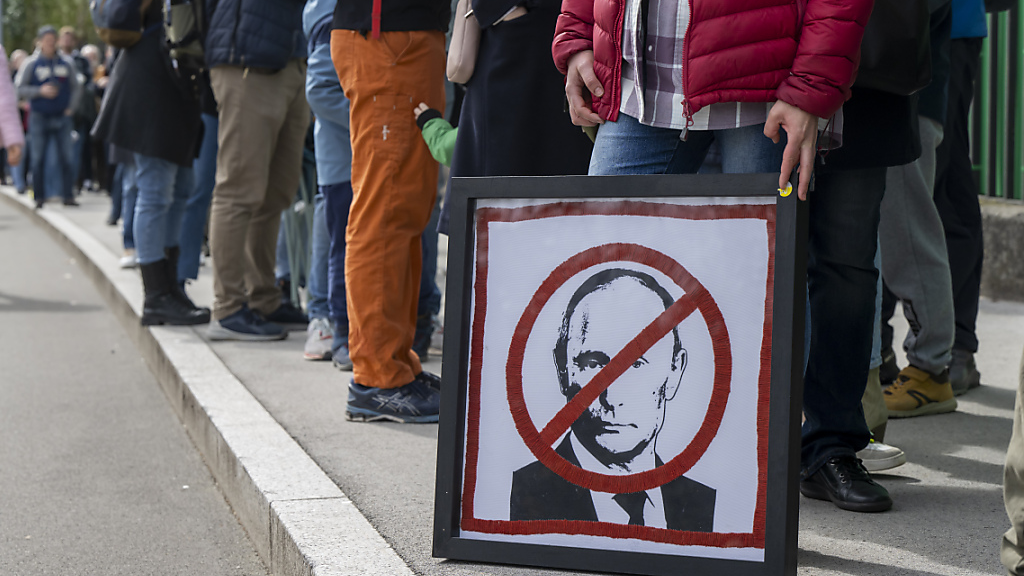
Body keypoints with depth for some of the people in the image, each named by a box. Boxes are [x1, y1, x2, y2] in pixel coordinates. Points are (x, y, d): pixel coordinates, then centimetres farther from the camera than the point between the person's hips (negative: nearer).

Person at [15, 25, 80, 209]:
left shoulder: (67, 63, 7)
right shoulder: (30, 64, -1)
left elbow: (75, 87, 14)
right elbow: (19, 89, -3)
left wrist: (71, 107, 3)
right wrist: (40, 91, -15)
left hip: (62, 116, 2)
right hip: (39, 117, -2)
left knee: (67, 158, -2)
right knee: (38, 159, 0)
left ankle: (68, 195, 5)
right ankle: (39, 197, 7)